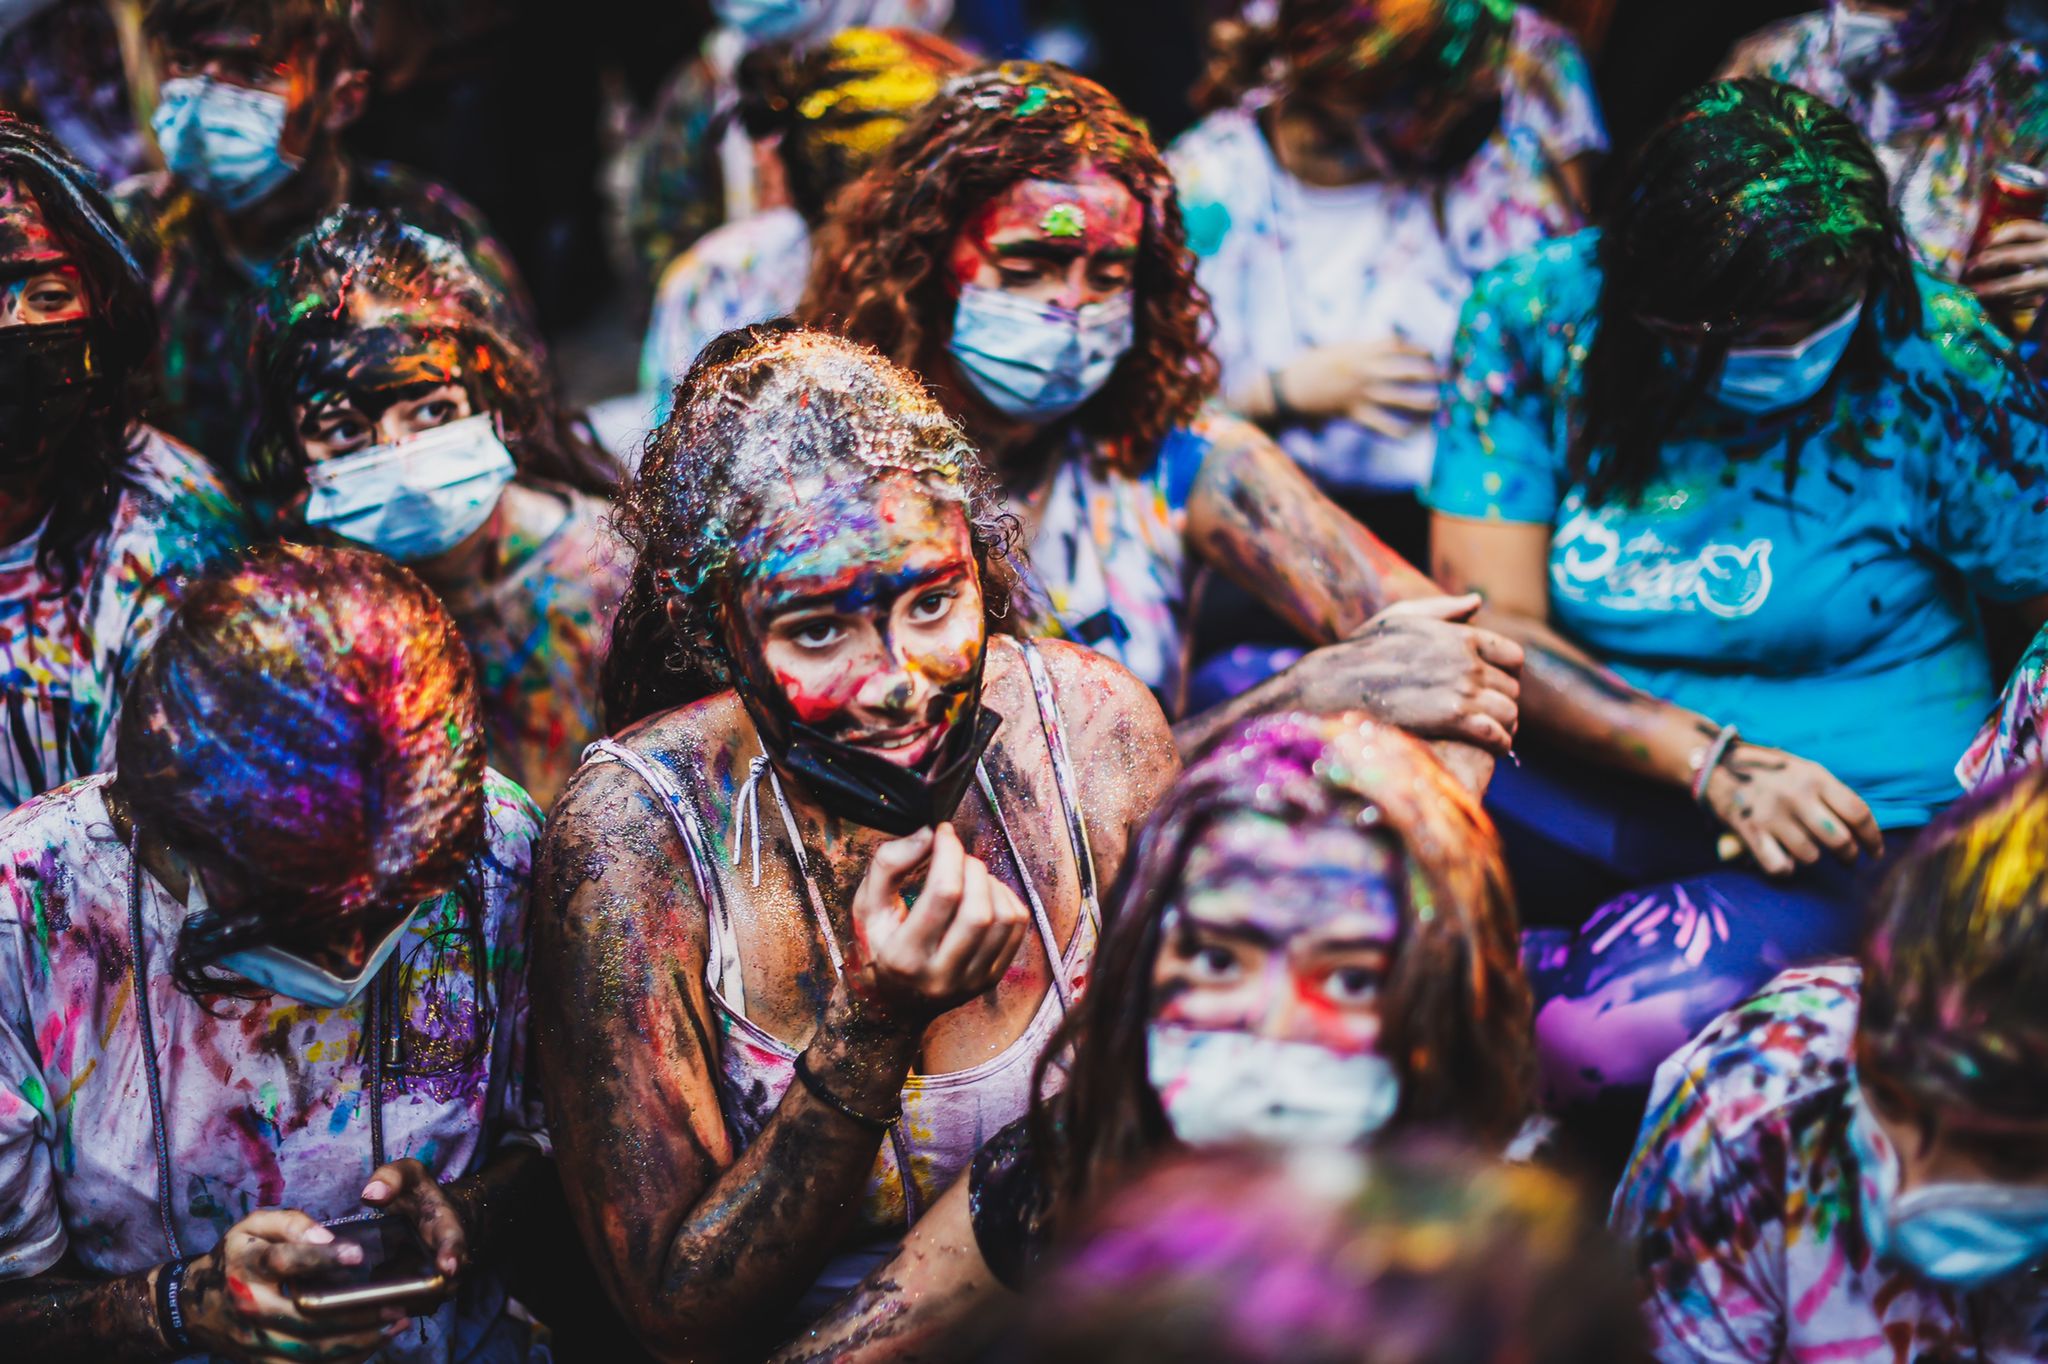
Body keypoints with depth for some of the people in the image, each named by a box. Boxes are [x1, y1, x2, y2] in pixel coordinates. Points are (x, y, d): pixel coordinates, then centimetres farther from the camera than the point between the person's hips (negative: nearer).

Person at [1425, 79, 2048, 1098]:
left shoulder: (1935, 360, -9)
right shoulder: (1535, 315, -6)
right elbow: (1486, 620, -8)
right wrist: (1712, 764, -19)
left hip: (1855, 825, -2)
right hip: (1583, 779, 3)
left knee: (1613, 1030, -35)